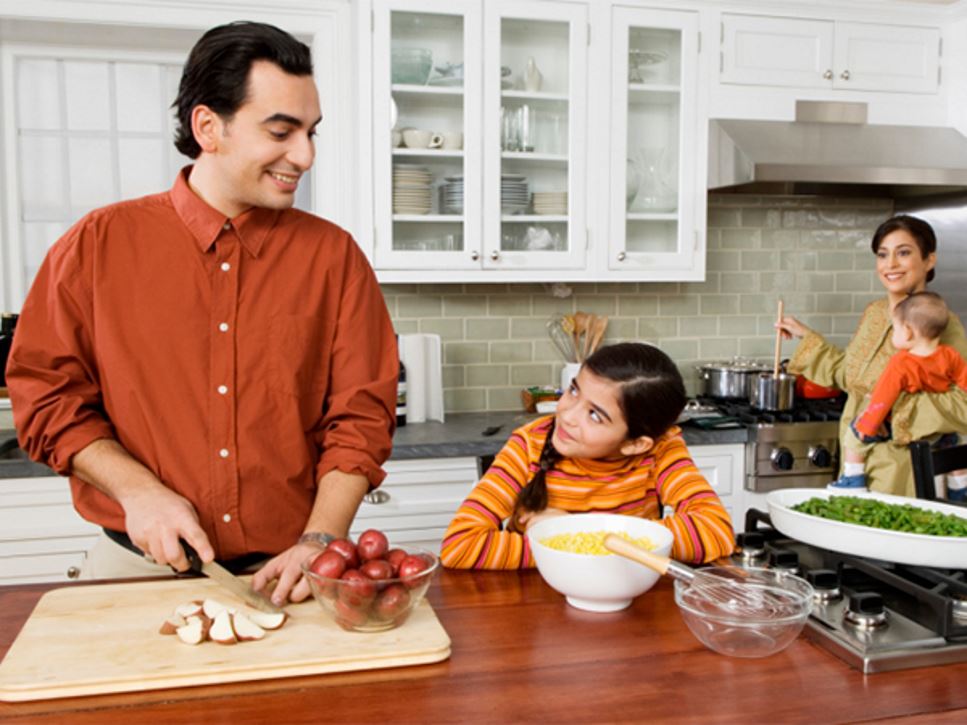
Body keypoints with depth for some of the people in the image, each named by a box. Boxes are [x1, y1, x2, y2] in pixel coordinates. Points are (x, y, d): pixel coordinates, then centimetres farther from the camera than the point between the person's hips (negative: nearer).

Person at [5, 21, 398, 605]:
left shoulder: (334, 255, 1)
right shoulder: (98, 245, 2)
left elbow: (360, 416, -1)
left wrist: (319, 542, -12)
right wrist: (138, 491, -9)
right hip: (138, 567, 0)